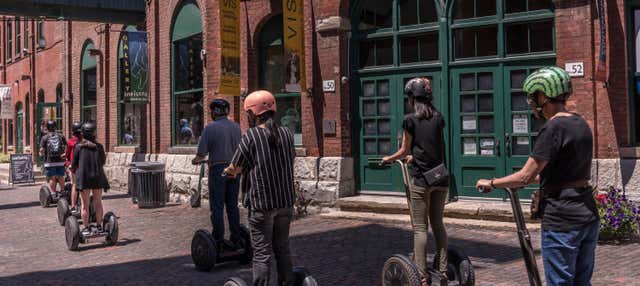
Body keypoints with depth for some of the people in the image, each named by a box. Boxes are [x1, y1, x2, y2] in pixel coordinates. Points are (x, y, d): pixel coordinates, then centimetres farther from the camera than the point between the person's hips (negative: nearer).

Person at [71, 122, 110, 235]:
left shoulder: (78, 147, -5)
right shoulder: (99, 146, -1)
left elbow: (74, 164, -2)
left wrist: (74, 169, 19)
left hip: (84, 177, -2)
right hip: (98, 176, 2)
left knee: (85, 204, 5)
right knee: (98, 202, 13)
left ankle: (86, 228, 8)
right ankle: (98, 226, 19)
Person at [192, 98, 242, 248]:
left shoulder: (210, 128, -11)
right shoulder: (236, 126, 4)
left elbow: (202, 153, -12)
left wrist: (196, 160, 9)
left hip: (218, 169, -5)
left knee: (217, 207, 2)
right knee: (233, 205, 11)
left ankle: (218, 241, 4)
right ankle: (235, 240, 15)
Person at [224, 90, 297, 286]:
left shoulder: (251, 136, -11)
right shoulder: (287, 133, 3)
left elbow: (235, 168, -6)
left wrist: (228, 172, 17)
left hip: (262, 204, -5)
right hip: (286, 202, 5)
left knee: (262, 254, 1)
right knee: (282, 249, 17)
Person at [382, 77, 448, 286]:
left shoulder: (410, 120, -7)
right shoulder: (439, 118, 7)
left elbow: (405, 151, 1)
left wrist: (389, 159, 19)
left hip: (421, 179, -5)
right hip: (441, 178, 5)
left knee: (420, 227, 0)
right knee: (438, 224, 14)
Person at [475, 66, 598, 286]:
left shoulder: (553, 128, -16)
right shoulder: (581, 125, 10)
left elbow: (525, 176, -17)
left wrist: (491, 183, -3)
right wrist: (537, 178, 26)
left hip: (561, 221, -9)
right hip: (589, 217, 9)